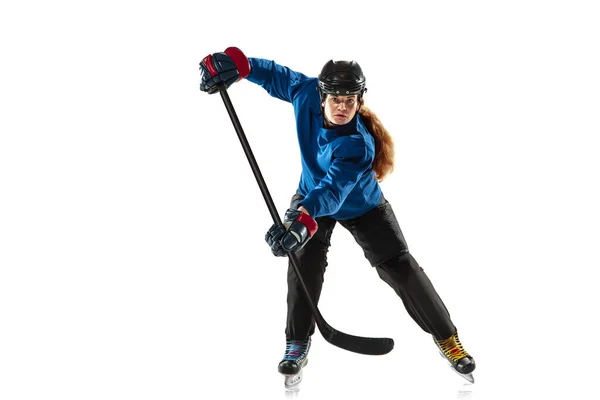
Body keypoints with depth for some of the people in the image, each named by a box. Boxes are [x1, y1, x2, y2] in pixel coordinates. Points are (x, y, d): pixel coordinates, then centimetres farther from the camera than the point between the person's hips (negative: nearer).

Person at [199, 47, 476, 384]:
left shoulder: (359, 145, -40)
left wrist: (301, 219, -69)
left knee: (399, 266, -8)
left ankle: (446, 337, 7)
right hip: (312, 196, 4)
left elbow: (333, 192, -53)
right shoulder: (307, 94, -25)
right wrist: (237, 64, -22)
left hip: (361, 207, -3)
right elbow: (276, 76, -8)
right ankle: (298, 344, -7)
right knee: (306, 260, -19)